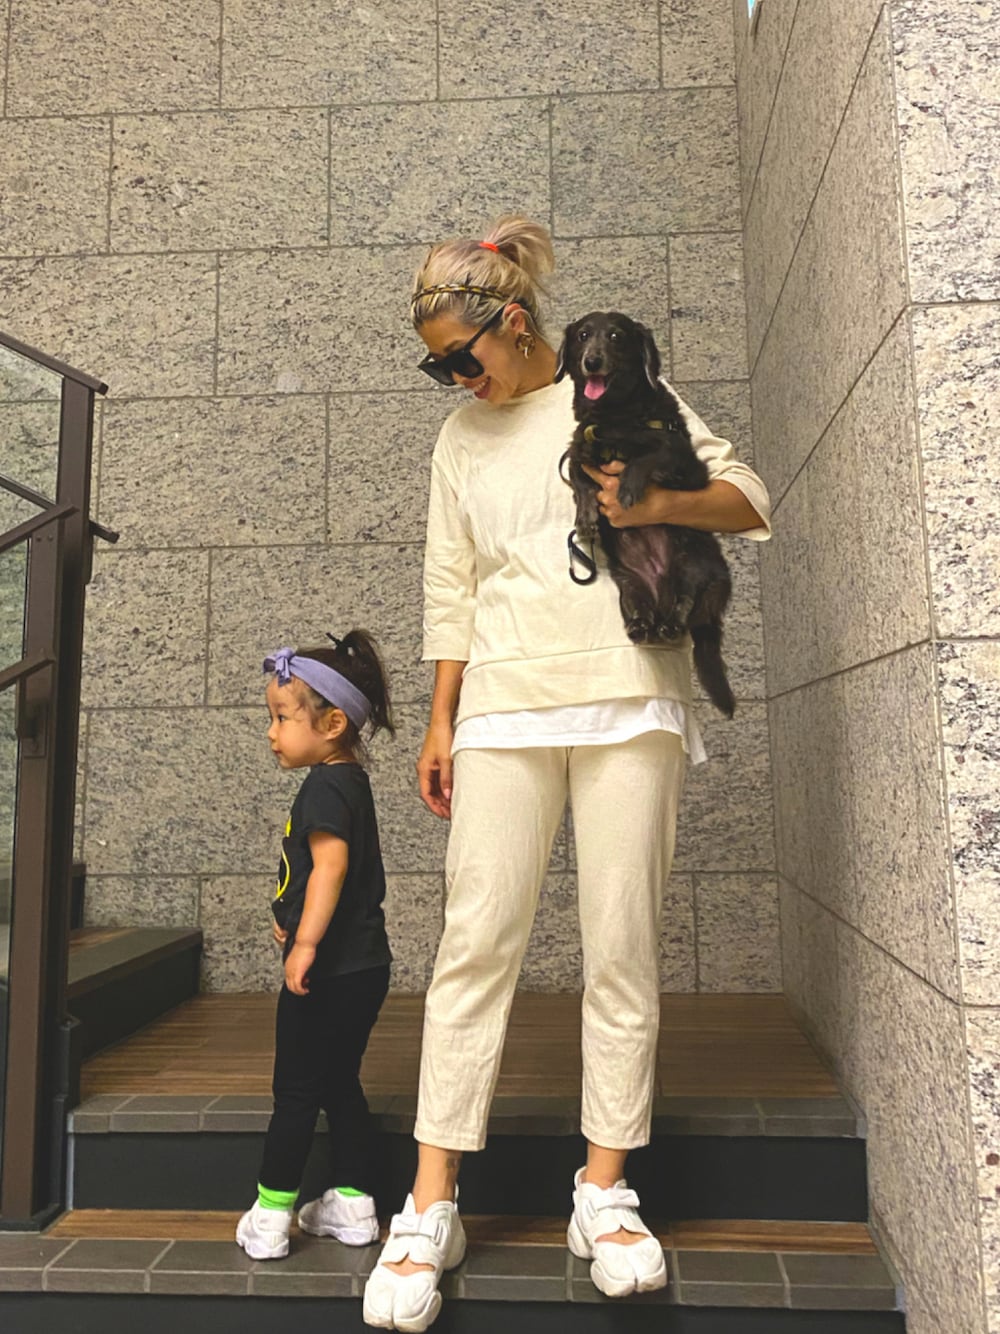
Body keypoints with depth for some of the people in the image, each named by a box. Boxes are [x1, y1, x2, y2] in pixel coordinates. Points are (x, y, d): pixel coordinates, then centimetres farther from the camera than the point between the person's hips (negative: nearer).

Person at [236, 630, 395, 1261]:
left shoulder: (325, 787, -17)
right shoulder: (352, 780, 13)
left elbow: (331, 861, -31)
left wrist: (306, 944, -31)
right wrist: (299, 922, 21)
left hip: (331, 970, -9)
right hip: (362, 966, 9)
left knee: (296, 1092, 4)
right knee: (339, 1085, 18)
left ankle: (271, 1216, 17)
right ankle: (354, 1206, 27)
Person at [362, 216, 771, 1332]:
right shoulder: (459, 442, 20)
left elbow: (748, 497, 8)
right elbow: (450, 594, 17)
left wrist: (656, 502, -12)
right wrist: (441, 724, 11)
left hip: (625, 695, -2)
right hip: (504, 703, 3)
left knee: (622, 949, -1)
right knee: (475, 945, -4)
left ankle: (605, 1191, 13)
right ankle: (430, 1207, 5)